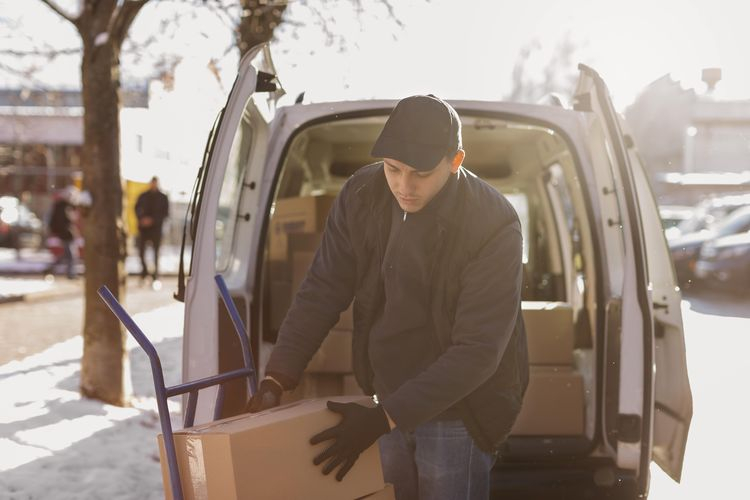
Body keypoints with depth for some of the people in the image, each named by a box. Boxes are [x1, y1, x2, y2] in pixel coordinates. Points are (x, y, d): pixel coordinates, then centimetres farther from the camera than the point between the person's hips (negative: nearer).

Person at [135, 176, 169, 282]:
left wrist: (153, 220, -10)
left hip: (156, 227, -2)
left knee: (155, 251, -5)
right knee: (141, 250, 0)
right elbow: (137, 209, 10)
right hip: (143, 227, 2)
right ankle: (144, 270, 20)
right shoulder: (143, 196, 10)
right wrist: (142, 219, -9)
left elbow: (165, 213, 2)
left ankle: (155, 273, 1)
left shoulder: (163, 197, 5)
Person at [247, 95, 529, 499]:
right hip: (388, 400, 5)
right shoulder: (361, 196, -9)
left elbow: (477, 350, -24)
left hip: (458, 409, -4)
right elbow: (322, 292, -2)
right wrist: (276, 380, -11)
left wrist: (384, 419, -26)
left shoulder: (493, 225, -23)